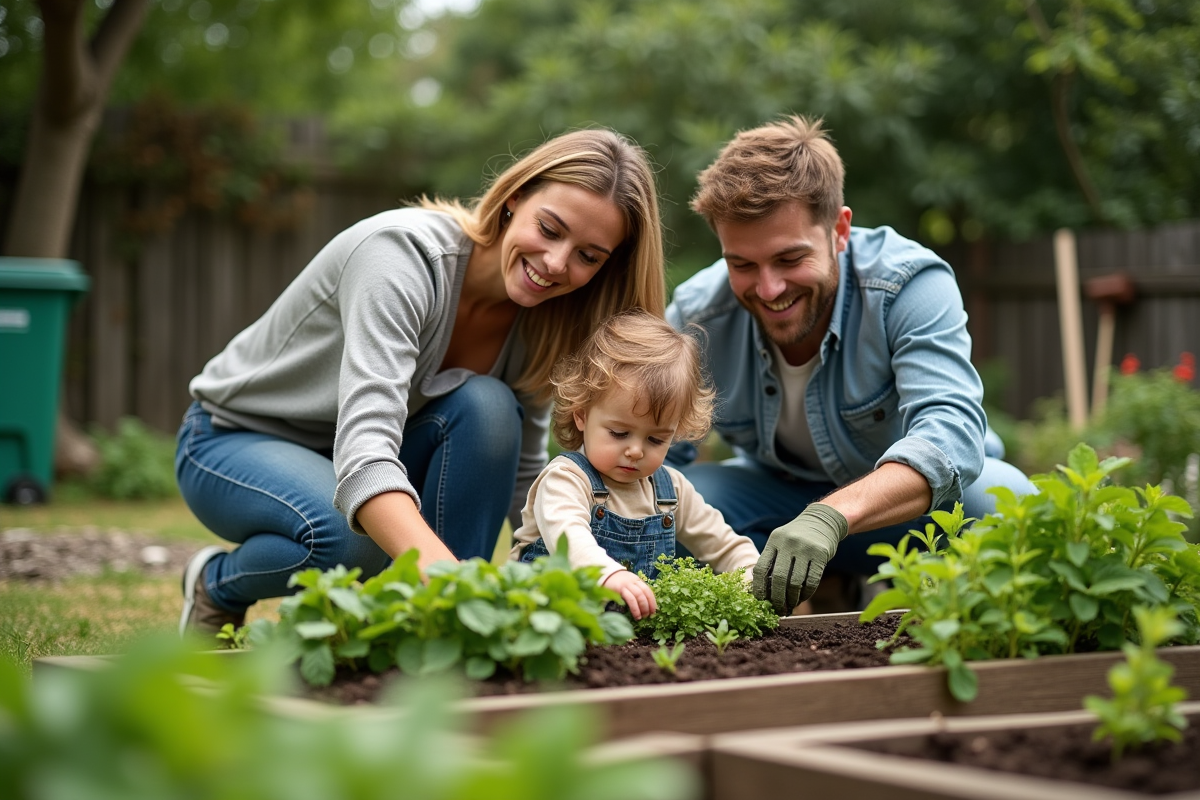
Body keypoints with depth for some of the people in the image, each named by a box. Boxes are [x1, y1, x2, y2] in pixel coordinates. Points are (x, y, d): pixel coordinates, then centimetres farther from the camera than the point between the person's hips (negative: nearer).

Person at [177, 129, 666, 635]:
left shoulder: (538, 318, -11)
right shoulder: (405, 251, -33)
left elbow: (524, 474, -3)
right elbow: (364, 447, -46)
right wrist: (446, 577, -62)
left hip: (356, 453, 5)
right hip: (235, 439, -5)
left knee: (489, 407, -24)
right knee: (359, 536, -36)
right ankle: (217, 584, -3)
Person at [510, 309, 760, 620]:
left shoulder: (671, 488, 10)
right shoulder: (566, 479, -12)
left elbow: (726, 547, 18)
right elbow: (567, 536, -34)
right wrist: (609, 574, -55)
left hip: (649, 615, 5)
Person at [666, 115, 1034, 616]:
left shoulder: (909, 284, -28)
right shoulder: (697, 317, -18)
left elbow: (952, 431, -42)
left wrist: (831, 516, -60)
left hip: (913, 499, -2)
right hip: (778, 493, 2)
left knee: (1000, 497, -35)